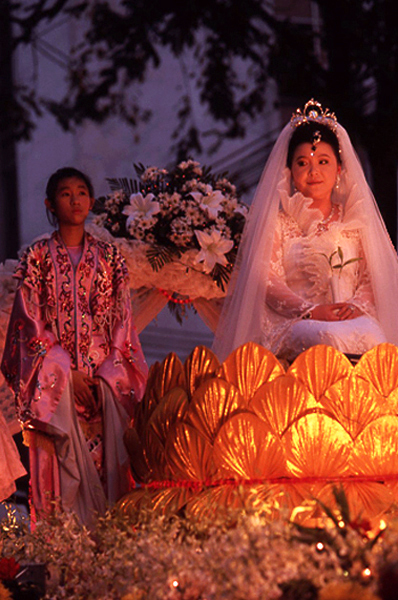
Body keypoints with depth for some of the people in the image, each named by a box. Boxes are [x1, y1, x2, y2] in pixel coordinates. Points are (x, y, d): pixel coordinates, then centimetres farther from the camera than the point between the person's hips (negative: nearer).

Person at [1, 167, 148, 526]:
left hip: (104, 373, 1)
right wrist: (69, 374, -12)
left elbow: (121, 322, 9)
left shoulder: (108, 257, 12)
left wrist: (102, 374, -6)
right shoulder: (38, 257, 6)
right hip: (55, 372, -1)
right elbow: (32, 323, -1)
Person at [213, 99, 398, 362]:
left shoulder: (356, 221, 21)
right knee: (324, 338, -38)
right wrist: (309, 310, -16)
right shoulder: (277, 222, 12)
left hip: (351, 319, 3)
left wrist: (358, 305, -11)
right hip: (292, 321, -3)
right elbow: (267, 280, 0)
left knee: (371, 336, -34)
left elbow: (372, 276, 12)